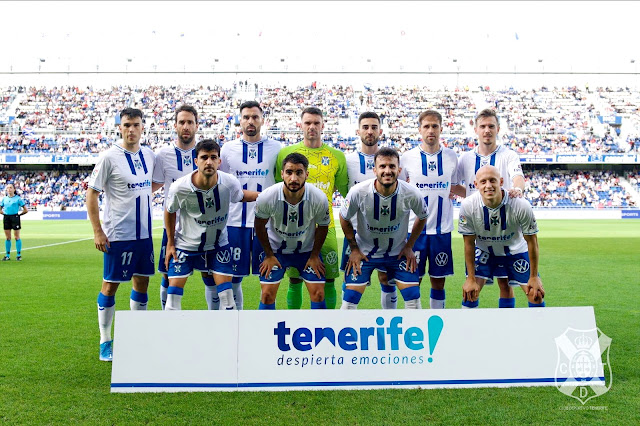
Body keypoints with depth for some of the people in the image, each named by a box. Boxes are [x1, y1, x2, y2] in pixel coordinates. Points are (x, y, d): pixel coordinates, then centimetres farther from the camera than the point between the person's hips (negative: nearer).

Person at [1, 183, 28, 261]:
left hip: (15, 217, -4)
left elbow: (26, 210, 0)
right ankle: (7, 255, 13)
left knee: (17, 237, -2)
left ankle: (18, 255, 5)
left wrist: (18, 214, -3)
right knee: (8, 237, 7)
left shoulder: (18, 198, -2)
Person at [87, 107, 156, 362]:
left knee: (142, 282, 12)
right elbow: (91, 193, -9)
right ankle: (105, 341, 16)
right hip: (117, 235, -6)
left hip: (144, 233, 6)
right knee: (110, 285, 3)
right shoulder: (109, 157, -10)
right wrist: (97, 231, -13)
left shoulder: (149, 156, 6)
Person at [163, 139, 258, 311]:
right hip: (185, 244, -1)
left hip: (219, 243, 1)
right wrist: (170, 243, 0)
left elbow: (241, 195, 5)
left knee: (226, 293, 0)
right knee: (174, 293, -3)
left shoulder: (230, 183, -20)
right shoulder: (179, 188, -24)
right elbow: (170, 212, -3)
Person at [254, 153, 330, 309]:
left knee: (318, 293, -3)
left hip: (307, 249, 1)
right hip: (275, 249, 0)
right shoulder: (266, 197, -27)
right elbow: (259, 226, -7)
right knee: (267, 294, -5)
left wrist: (314, 256, -2)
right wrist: (269, 255, -3)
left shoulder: (319, 198, -25)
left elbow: (323, 226, -5)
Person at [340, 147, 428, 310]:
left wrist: (409, 246, 1)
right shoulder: (358, 192, -24)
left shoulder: (412, 194, -21)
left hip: (398, 252, 1)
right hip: (364, 251, -1)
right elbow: (344, 218, -5)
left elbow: (422, 217, 2)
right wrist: (354, 249, -3)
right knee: (350, 299, -4)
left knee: (413, 297, -2)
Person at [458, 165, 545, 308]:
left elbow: (531, 241, -16)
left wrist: (534, 276, -10)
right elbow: (469, 243, -15)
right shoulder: (468, 206, -27)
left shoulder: (521, 206, -30)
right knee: (469, 292, -10)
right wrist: (471, 278, -12)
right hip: (484, 251, 0)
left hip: (516, 250, 0)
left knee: (536, 295, -4)